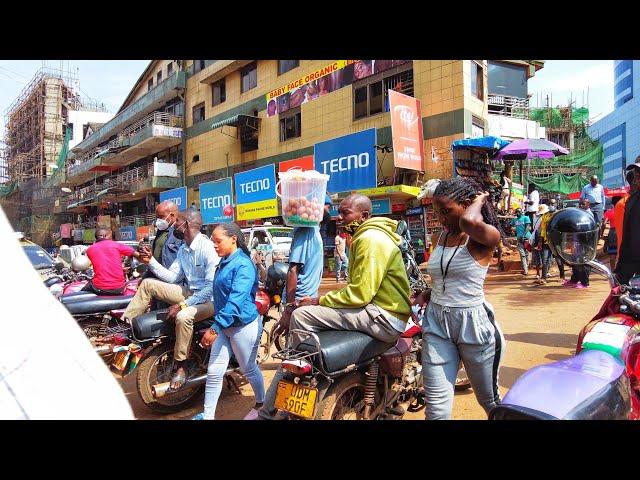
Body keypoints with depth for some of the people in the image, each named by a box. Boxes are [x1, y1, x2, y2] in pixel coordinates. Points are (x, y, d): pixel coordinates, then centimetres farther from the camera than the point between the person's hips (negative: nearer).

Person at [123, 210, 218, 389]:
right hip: (189, 292, 9)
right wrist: (151, 261, -1)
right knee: (147, 284, 3)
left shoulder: (207, 248, -20)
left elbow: (212, 286, -25)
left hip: (209, 298, -9)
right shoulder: (183, 249, 9)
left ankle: (181, 368, -17)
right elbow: (172, 277, 10)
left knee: (183, 317, -37)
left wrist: (183, 304, -26)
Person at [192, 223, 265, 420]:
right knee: (214, 372, 8)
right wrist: (216, 326, 21)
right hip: (223, 325, 8)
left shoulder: (243, 265, -20)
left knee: (248, 369, 12)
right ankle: (207, 415, 20)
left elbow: (235, 301, -28)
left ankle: (261, 404, 35)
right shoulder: (224, 262, 8)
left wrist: (214, 328, -31)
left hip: (243, 325, -7)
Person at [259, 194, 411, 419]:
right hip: (375, 307, 11)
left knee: (301, 316, -18)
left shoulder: (370, 239, -14)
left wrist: (319, 301, -10)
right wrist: (321, 300, 6)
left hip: (383, 317, -11)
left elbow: (360, 294, -21)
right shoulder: (364, 236, 20)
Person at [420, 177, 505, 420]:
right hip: (435, 322, 5)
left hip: (472, 323, -4)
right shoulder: (442, 236, 8)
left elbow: (470, 222, -35)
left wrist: (479, 201, -16)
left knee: (489, 400, 18)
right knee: (436, 406, 0)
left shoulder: (487, 237, -11)